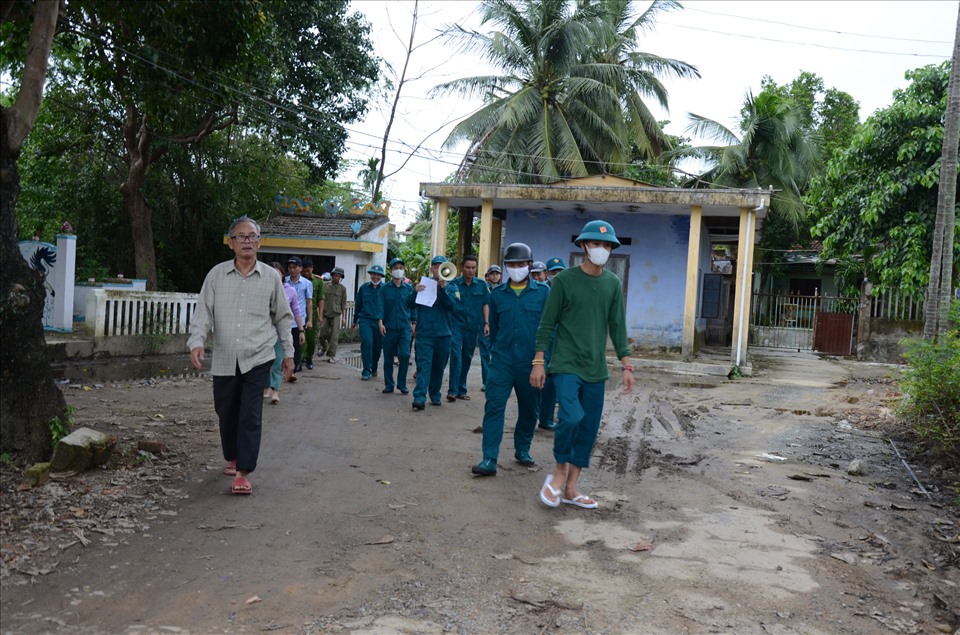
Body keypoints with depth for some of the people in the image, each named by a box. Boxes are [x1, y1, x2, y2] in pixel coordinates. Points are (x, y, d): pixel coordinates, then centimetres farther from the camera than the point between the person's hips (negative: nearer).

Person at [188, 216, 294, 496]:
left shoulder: (271, 277, 0)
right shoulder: (216, 274, 2)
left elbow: (283, 317, 9)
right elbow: (204, 311, -2)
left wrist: (288, 352, 10)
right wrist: (197, 342, -18)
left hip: (257, 358, -2)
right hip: (224, 359, 2)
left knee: (250, 416, -7)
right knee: (226, 412, 14)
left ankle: (243, 473, -2)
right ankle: (233, 457, 38)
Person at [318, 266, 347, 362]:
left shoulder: (342, 288, 5)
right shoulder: (325, 286, 4)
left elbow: (343, 304, 8)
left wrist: (343, 316, 4)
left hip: (336, 315, -1)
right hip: (325, 314, 1)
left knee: (334, 336, -6)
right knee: (323, 334, 4)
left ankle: (331, 355, -1)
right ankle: (323, 348, 33)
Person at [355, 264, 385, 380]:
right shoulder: (363, 287, 7)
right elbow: (358, 304, 17)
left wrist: (382, 320, -5)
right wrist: (355, 320, 23)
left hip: (379, 322, 0)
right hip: (365, 320, 0)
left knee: (377, 346, 8)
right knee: (367, 342, -17)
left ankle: (374, 369, 31)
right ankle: (366, 371, -9)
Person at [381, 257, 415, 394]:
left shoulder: (409, 288, 6)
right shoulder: (385, 288, 4)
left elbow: (413, 306, 11)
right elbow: (381, 306, 3)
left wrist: (414, 323, 8)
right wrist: (380, 322, -8)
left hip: (405, 327, 0)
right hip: (389, 327, 0)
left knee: (404, 355, -11)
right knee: (388, 358, 5)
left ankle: (402, 384, 2)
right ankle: (389, 385, 18)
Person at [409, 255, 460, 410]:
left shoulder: (451, 287, 8)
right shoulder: (423, 284, 8)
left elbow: (452, 305, -9)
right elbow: (411, 305, 4)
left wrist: (443, 289, -21)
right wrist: (415, 292, -14)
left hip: (442, 333, 2)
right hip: (424, 332, -1)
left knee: (438, 367, 11)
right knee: (423, 365, -11)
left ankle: (435, 395, 25)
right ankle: (419, 398, -19)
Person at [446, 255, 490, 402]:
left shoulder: (481, 285, 6)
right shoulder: (453, 284, -1)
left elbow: (485, 305, 9)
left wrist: (486, 323, 4)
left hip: (473, 327, 3)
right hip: (456, 325, -3)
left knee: (467, 358, 10)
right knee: (456, 356, -13)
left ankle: (462, 390, 20)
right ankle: (452, 390, -12)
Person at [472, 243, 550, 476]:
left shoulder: (542, 291, -1)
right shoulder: (497, 294, 5)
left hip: (531, 363, 0)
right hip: (502, 361, 1)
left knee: (529, 410, 13)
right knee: (493, 407, -9)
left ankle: (522, 450, 34)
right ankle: (489, 460, -6)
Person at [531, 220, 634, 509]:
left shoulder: (613, 284, 7)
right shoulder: (564, 279, -4)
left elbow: (617, 327, 9)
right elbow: (547, 323, -2)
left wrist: (627, 365, 3)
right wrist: (538, 361, -6)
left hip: (595, 368, 5)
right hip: (566, 364, -4)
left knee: (589, 428, 6)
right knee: (571, 417, -21)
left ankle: (571, 488, 19)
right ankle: (559, 471, 5)